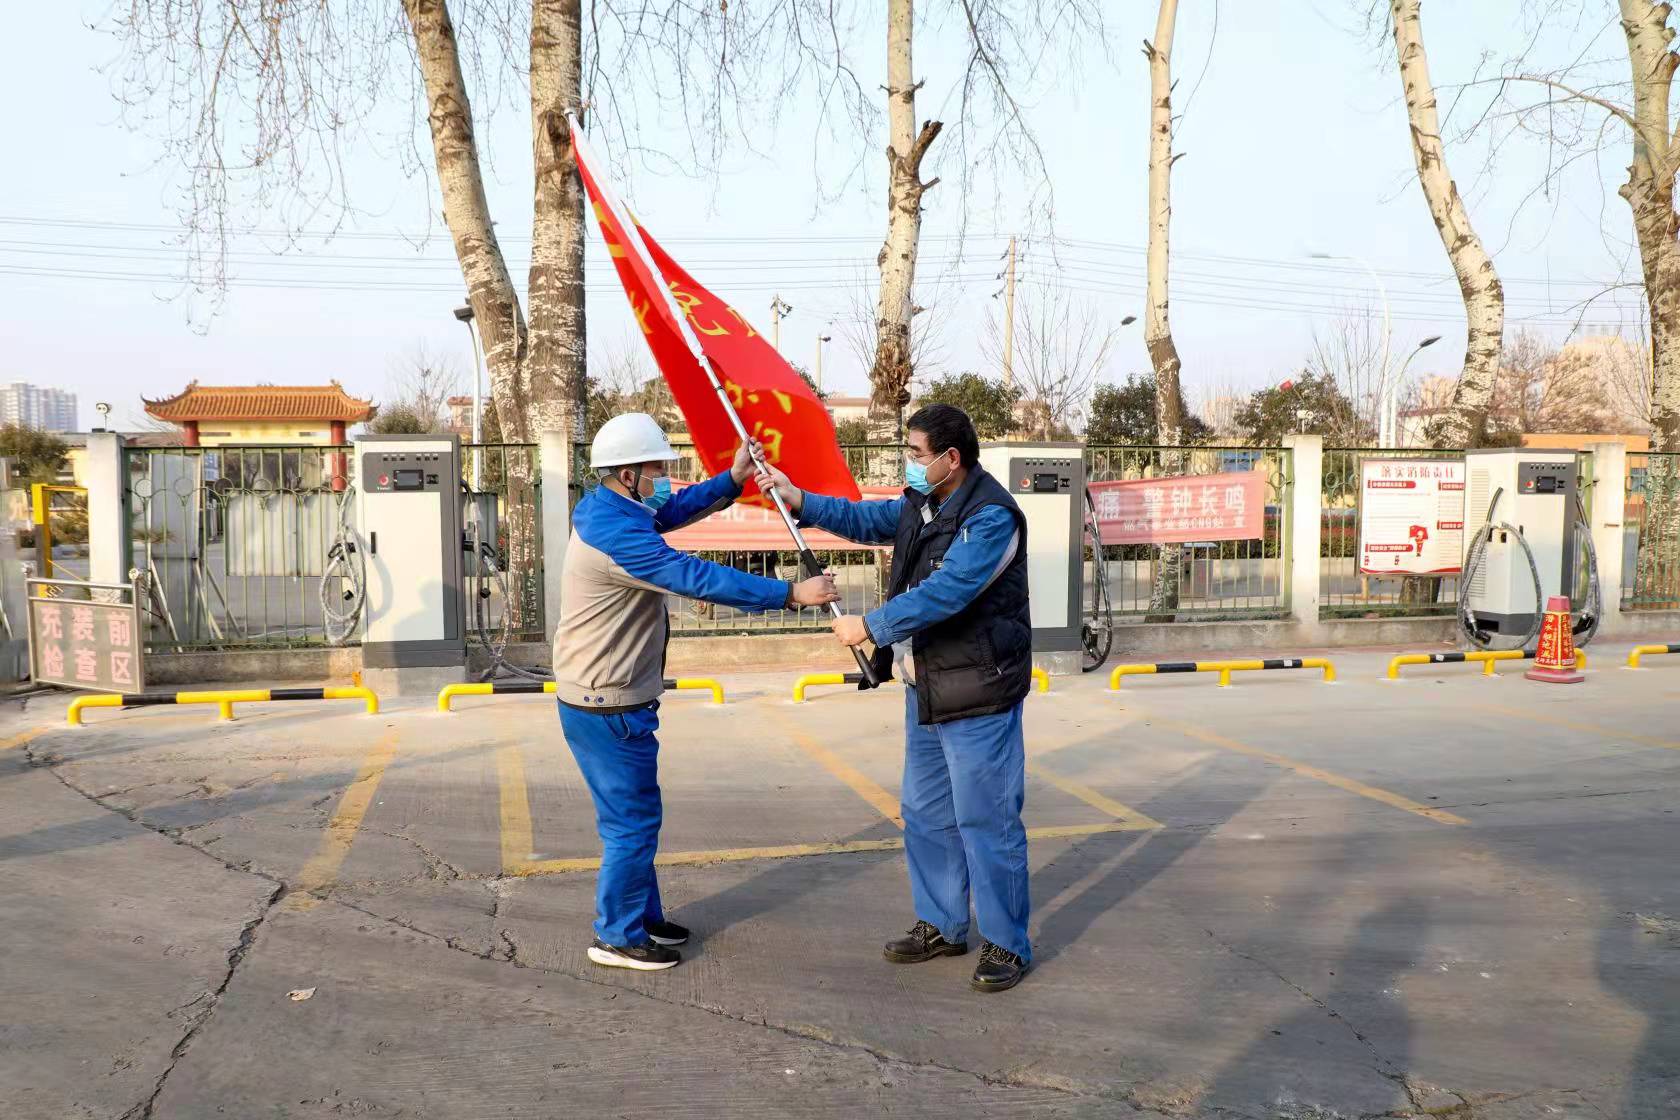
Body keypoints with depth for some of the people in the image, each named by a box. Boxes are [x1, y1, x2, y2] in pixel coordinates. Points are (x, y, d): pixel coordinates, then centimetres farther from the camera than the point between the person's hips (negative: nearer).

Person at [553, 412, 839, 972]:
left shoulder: (605, 508, 7)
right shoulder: (615, 534, -25)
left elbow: (675, 510, 18)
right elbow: (699, 577, -29)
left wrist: (732, 479, 6)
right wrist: (792, 593, -26)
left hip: (601, 695, 11)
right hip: (609, 706, -11)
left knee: (634, 814, 19)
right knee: (632, 820, 1)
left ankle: (643, 916, 32)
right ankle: (617, 937, 13)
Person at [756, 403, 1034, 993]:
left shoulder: (991, 517, -21)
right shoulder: (922, 502, 9)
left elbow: (944, 592, -28)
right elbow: (869, 520, 21)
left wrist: (869, 626, -22)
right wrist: (800, 501, 8)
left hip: (976, 693, -10)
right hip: (924, 689, 10)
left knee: (986, 821, 0)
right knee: (926, 813, 17)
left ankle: (1007, 944, 15)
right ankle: (941, 926, 32)